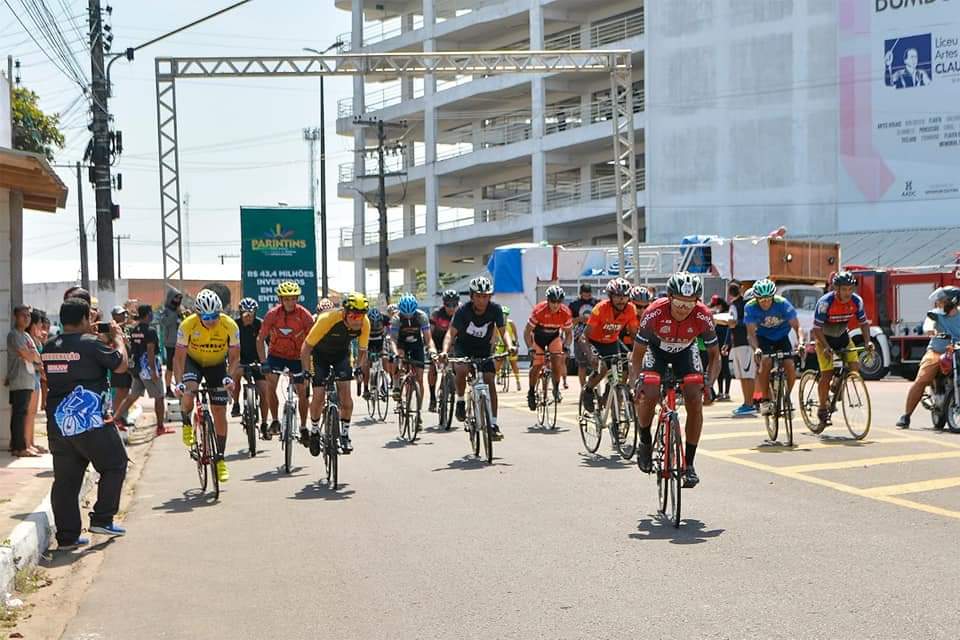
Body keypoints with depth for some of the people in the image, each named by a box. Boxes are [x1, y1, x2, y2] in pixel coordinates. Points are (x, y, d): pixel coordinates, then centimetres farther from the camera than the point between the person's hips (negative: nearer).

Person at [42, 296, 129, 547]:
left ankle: (66, 535, 11)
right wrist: (117, 338, 10)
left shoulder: (49, 346, 9)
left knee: (65, 480, 9)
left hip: (57, 423, 6)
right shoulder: (91, 344, -11)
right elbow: (121, 365, -4)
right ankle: (102, 519, 9)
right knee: (114, 466, 13)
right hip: (90, 422, -6)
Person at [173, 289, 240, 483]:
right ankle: (187, 424, -1)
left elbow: (234, 357, -17)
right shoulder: (188, 325, -27)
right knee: (189, 390, -33)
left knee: (219, 413, -2)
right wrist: (179, 382, -36)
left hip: (217, 365, 1)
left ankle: (220, 459, 10)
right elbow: (179, 356, -22)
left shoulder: (230, 326, -25)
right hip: (193, 361, -1)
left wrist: (230, 377, -34)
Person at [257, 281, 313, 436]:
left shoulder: (305, 315, -20)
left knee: (302, 392, 2)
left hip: (297, 357, 0)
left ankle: (303, 427, 17)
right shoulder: (272, 314, -19)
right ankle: (275, 420, -5)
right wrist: (263, 362, -21)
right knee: (270, 385, -20)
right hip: (276, 354, 0)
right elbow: (260, 339, -12)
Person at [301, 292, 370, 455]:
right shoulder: (327, 319, -37)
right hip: (320, 354, -2)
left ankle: (345, 434, 2)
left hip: (341, 354, 3)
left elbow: (363, 350, -9)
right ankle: (314, 431, 17)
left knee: (345, 393, -13)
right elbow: (306, 347, -28)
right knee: (319, 397, -8)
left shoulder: (364, 323, -25)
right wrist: (306, 372, -33)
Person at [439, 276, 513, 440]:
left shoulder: (495, 309, -17)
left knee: (490, 381, -12)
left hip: (484, 349, 2)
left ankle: (493, 424, -7)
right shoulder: (463, 310, -23)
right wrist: (445, 351, -45)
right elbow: (451, 333, -27)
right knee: (461, 370, -32)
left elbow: (503, 331, -13)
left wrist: (510, 345, -34)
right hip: (463, 347, -2)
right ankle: (460, 402, -7)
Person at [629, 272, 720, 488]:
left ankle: (689, 464, -4)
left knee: (695, 401, -18)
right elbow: (638, 354, -23)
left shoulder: (703, 316, -30)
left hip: (686, 351, 1)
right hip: (657, 349, -1)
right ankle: (645, 442, 3)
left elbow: (714, 355, -15)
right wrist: (636, 382, -38)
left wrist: (709, 384, -31)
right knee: (649, 395, -26)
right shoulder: (654, 313, -34)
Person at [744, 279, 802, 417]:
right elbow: (751, 333, -23)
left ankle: (787, 397, 8)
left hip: (782, 337, 1)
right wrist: (756, 348, -41)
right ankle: (765, 400, -14)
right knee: (766, 362, -27)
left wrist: (800, 342, -41)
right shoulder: (750, 307, -24)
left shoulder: (782, 303, -25)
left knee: (790, 366, -17)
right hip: (763, 338, -1)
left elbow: (796, 326, -23)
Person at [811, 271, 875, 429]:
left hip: (842, 336, 4)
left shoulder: (857, 301, -15)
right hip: (824, 338, -4)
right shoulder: (825, 302, -28)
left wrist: (867, 341, -18)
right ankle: (822, 409, 3)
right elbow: (817, 328, -26)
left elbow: (863, 322, -3)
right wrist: (826, 347, -37)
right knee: (827, 374, -12)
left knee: (855, 366, -12)